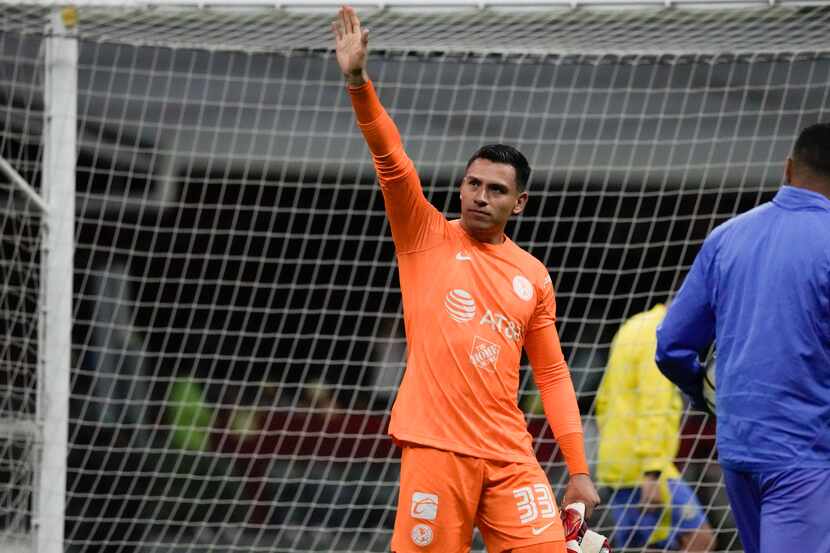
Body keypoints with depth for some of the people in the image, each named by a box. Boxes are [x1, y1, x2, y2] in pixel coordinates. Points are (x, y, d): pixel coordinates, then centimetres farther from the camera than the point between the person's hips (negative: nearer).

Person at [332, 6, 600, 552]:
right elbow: (391, 160, -7)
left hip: (509, 455, 3)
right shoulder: (426, 237, 6)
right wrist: (358, 81, -21)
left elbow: (553, 374, 14)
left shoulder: (533, 276, 13)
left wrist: (579, 470, 8)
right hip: (436, 447, -3)